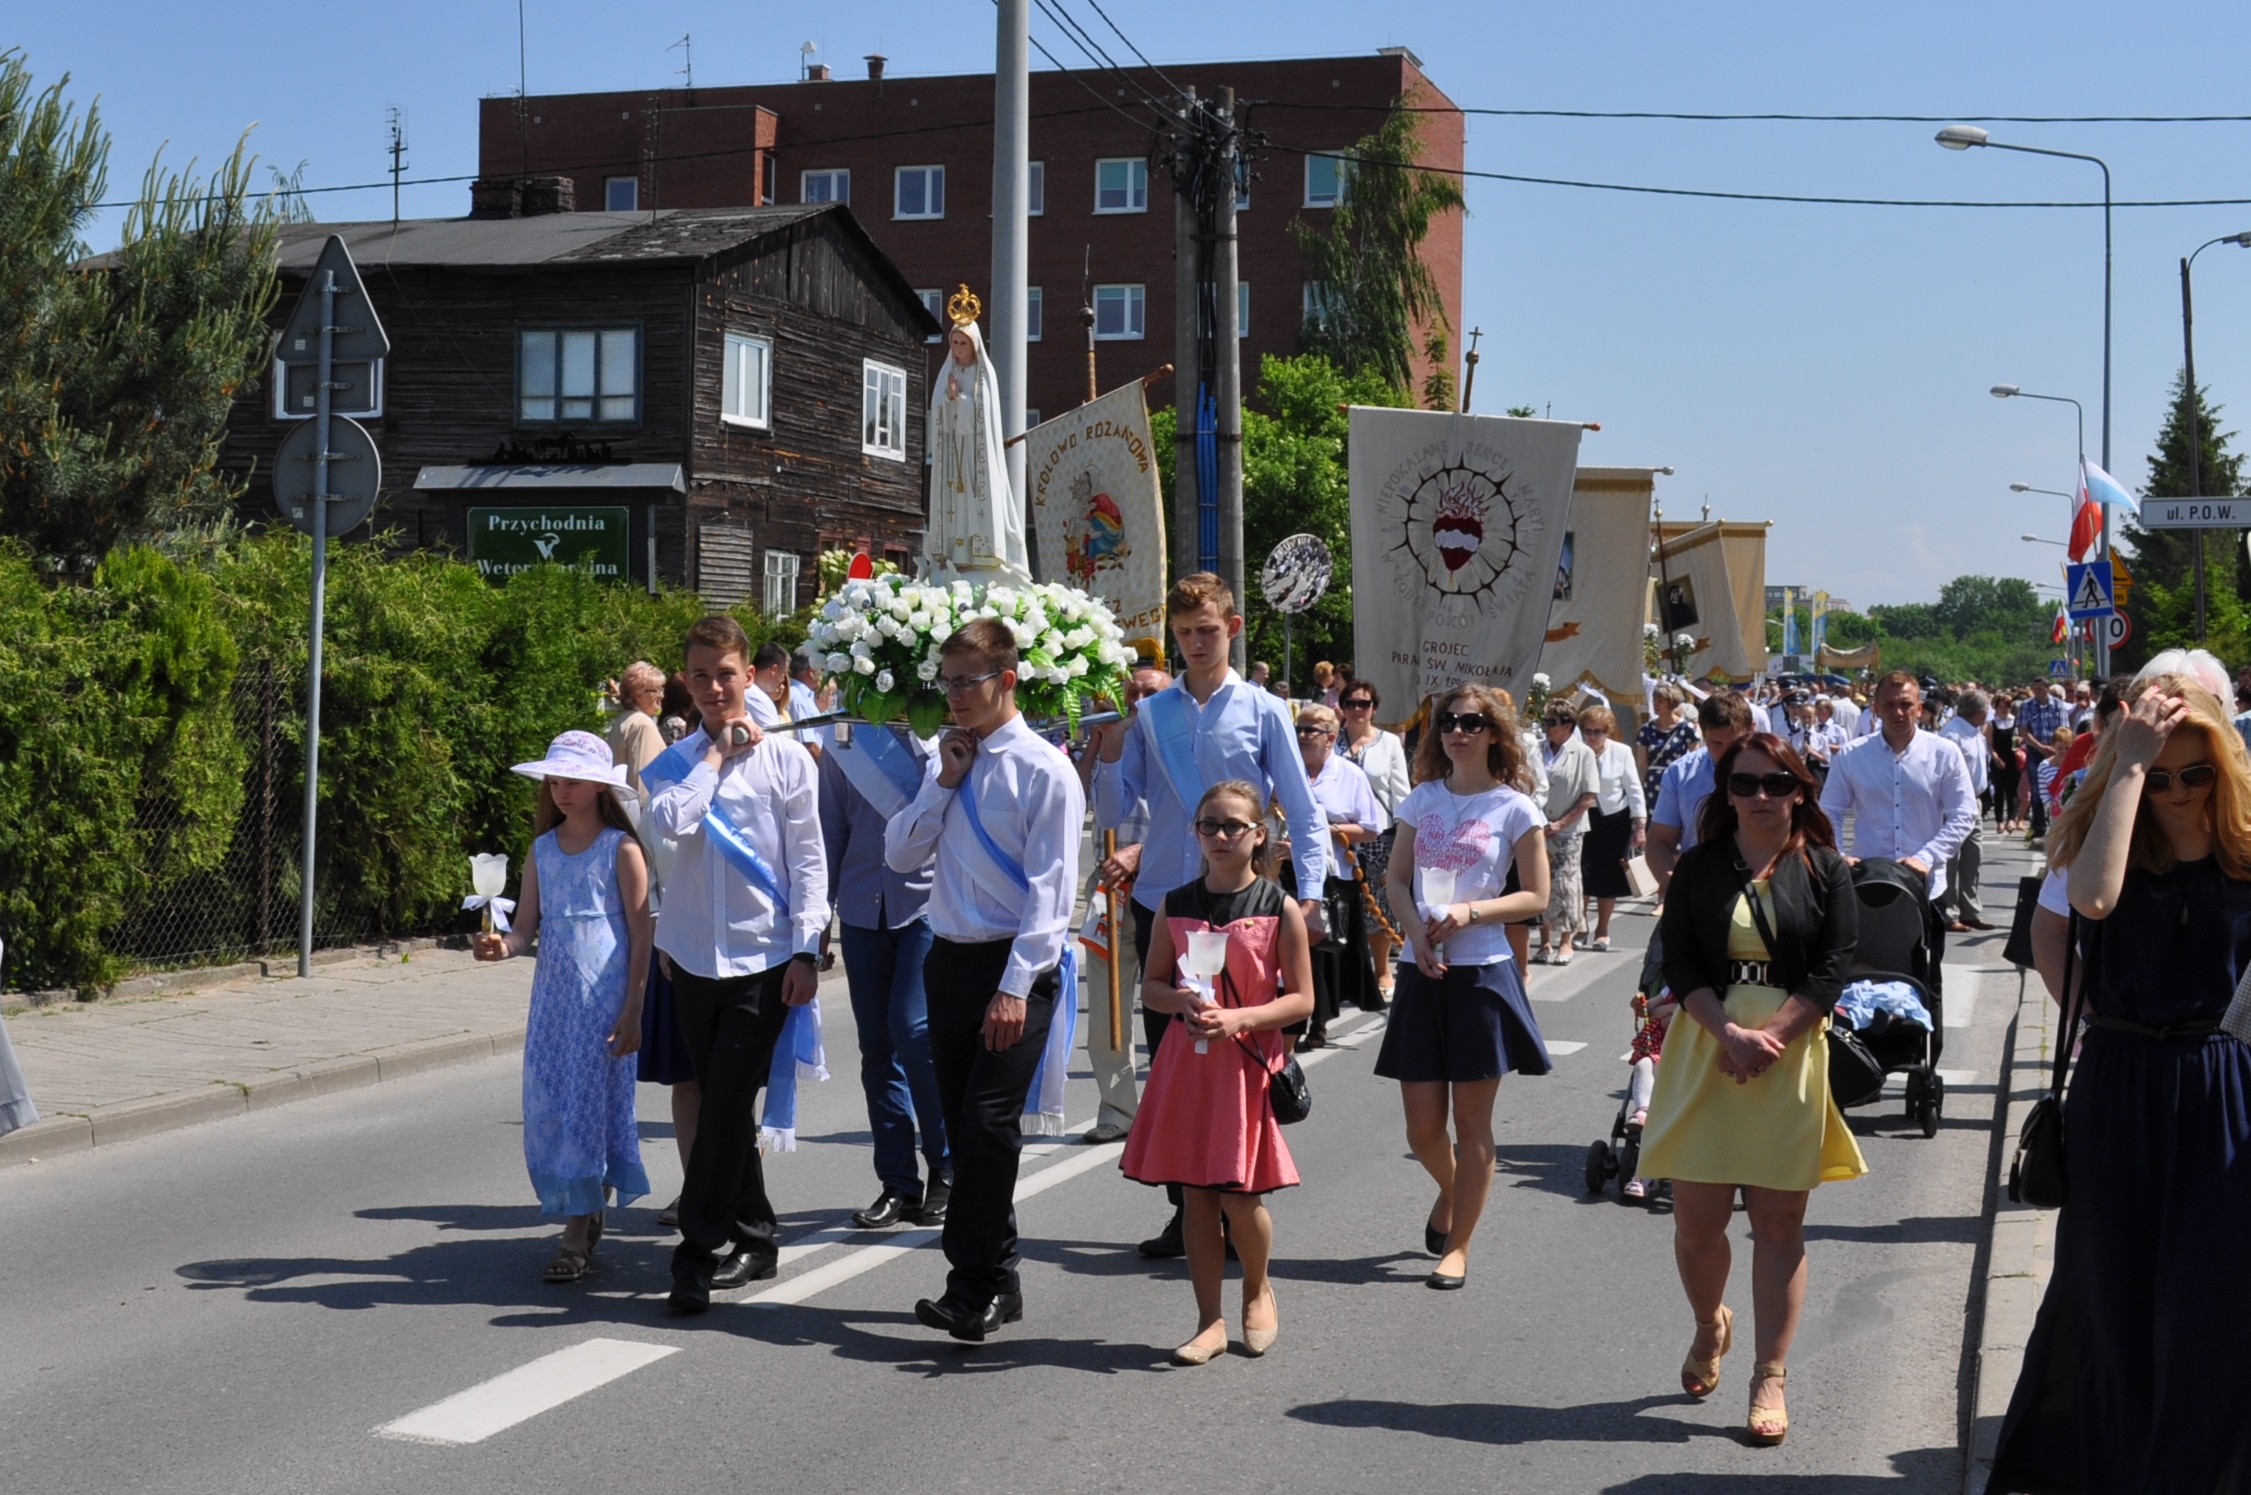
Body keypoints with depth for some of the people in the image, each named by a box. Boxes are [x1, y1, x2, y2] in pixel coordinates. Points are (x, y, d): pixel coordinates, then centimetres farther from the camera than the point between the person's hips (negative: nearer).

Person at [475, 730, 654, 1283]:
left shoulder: (621, 849, -4)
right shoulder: (543, 849, 10)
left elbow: (640, 935, -6)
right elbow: (526, 927, 8)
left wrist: (632, 1010, -11)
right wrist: (501, 945, -16)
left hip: (605, 998, -5)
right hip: (553, 997, 5)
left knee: (590, 1104, -5)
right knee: (546, 1108, 4)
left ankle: (577, 1237, 0)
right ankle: (585, 1214, 19)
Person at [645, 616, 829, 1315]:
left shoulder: (786, 759, 0)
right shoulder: (673, 762, 7)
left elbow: (808, 860, 0)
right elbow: (669, 821, -15)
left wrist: (805, 951, -6)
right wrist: (716, 752, -6)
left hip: (762, 957, -3)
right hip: (694, 957, 4)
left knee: (726, 1107, -8)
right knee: (722, 1107, 11)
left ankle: (698, 1254, -4)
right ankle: (753, 1239, 24)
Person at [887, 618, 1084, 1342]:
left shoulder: (1044, 770, -9)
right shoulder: (948, 759, 12)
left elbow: (1050, 890, -13)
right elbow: (899, 853, 10)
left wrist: (1016, 987, -19)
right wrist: (945, 783, -2)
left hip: (1017, 967, -7)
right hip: (950, 958, 7)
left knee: (989, 1125, -11)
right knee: (964, 1126, 10)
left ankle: (973, 1290, -6)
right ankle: (996, 1280, 20)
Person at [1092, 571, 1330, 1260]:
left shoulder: (1263, 712, 0)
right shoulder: (1149, 714, 6)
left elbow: (1304, 816, 0)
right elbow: (1112, 813, 7)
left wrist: (1309, 897, -12)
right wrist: (1109, 753, -9)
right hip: (1160, 905, 3)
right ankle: (1186, 1210, 17)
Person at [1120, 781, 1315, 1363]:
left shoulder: (1280, 909, -4)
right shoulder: (1176, 905, 5)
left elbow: (1301, 998, -3)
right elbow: (1150, 986, 10)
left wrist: (1238, 1018, -17)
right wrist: (1182, 1000, -12)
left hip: (1248, 1062, -3)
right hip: (1186, 1060, 3)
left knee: (1239, 1197, -3)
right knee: (1195, 1194, 5)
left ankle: (1258, 1290, 26)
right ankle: (1210, 1320, 15)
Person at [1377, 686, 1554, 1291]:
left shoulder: (1515, 808, -2)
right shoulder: (1422, 800, 9)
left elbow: (1536, 896, -3)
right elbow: (1397, 879, 10)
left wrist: (1468, 913, -16)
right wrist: (1415, 929, -10)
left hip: (1483, 972, -3)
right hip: (1423, 971, 3)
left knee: (1471, 1119, 2)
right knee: (1422, 1126, 6)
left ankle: (1457, 1246, 13)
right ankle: (1449, 1190, 38)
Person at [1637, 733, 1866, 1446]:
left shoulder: (1825, 871, 3)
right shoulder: (1698, 868, 7)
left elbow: (1833, 966, -3)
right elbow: (1679, 962, 0)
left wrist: (1770, 1036, -14)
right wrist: (1731, 1033, -14)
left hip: (1791, 1055, -1)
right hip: (1705, 1050, 1)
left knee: (1778, 1221, 1)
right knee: (1696, 1218, 2)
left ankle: (1771, 1378, 8)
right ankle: (1710, 1326, 31)